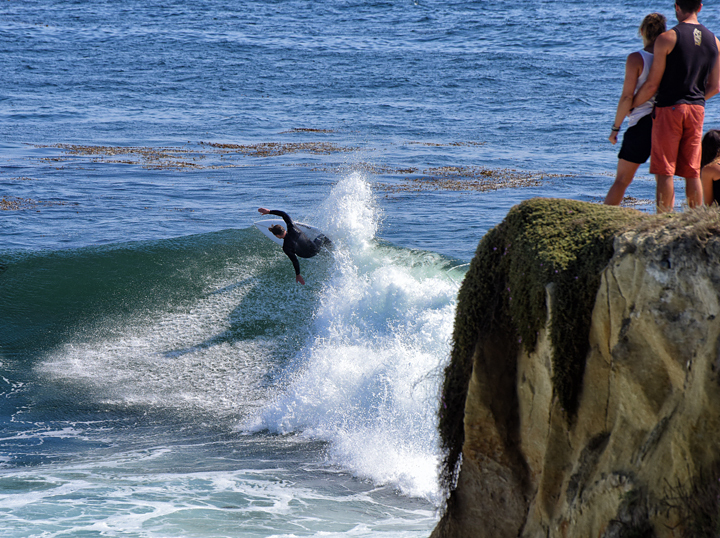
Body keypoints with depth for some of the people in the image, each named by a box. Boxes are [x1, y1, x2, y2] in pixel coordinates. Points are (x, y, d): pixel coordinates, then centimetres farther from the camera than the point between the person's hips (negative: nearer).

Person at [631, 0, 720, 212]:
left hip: (669, 108, -5)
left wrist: (630, 106, 6)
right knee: (692, 173, 9)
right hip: (697, 110, 5)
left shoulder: (667, 38, -9)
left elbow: (652, 84, -8)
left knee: (664, 172, -1)